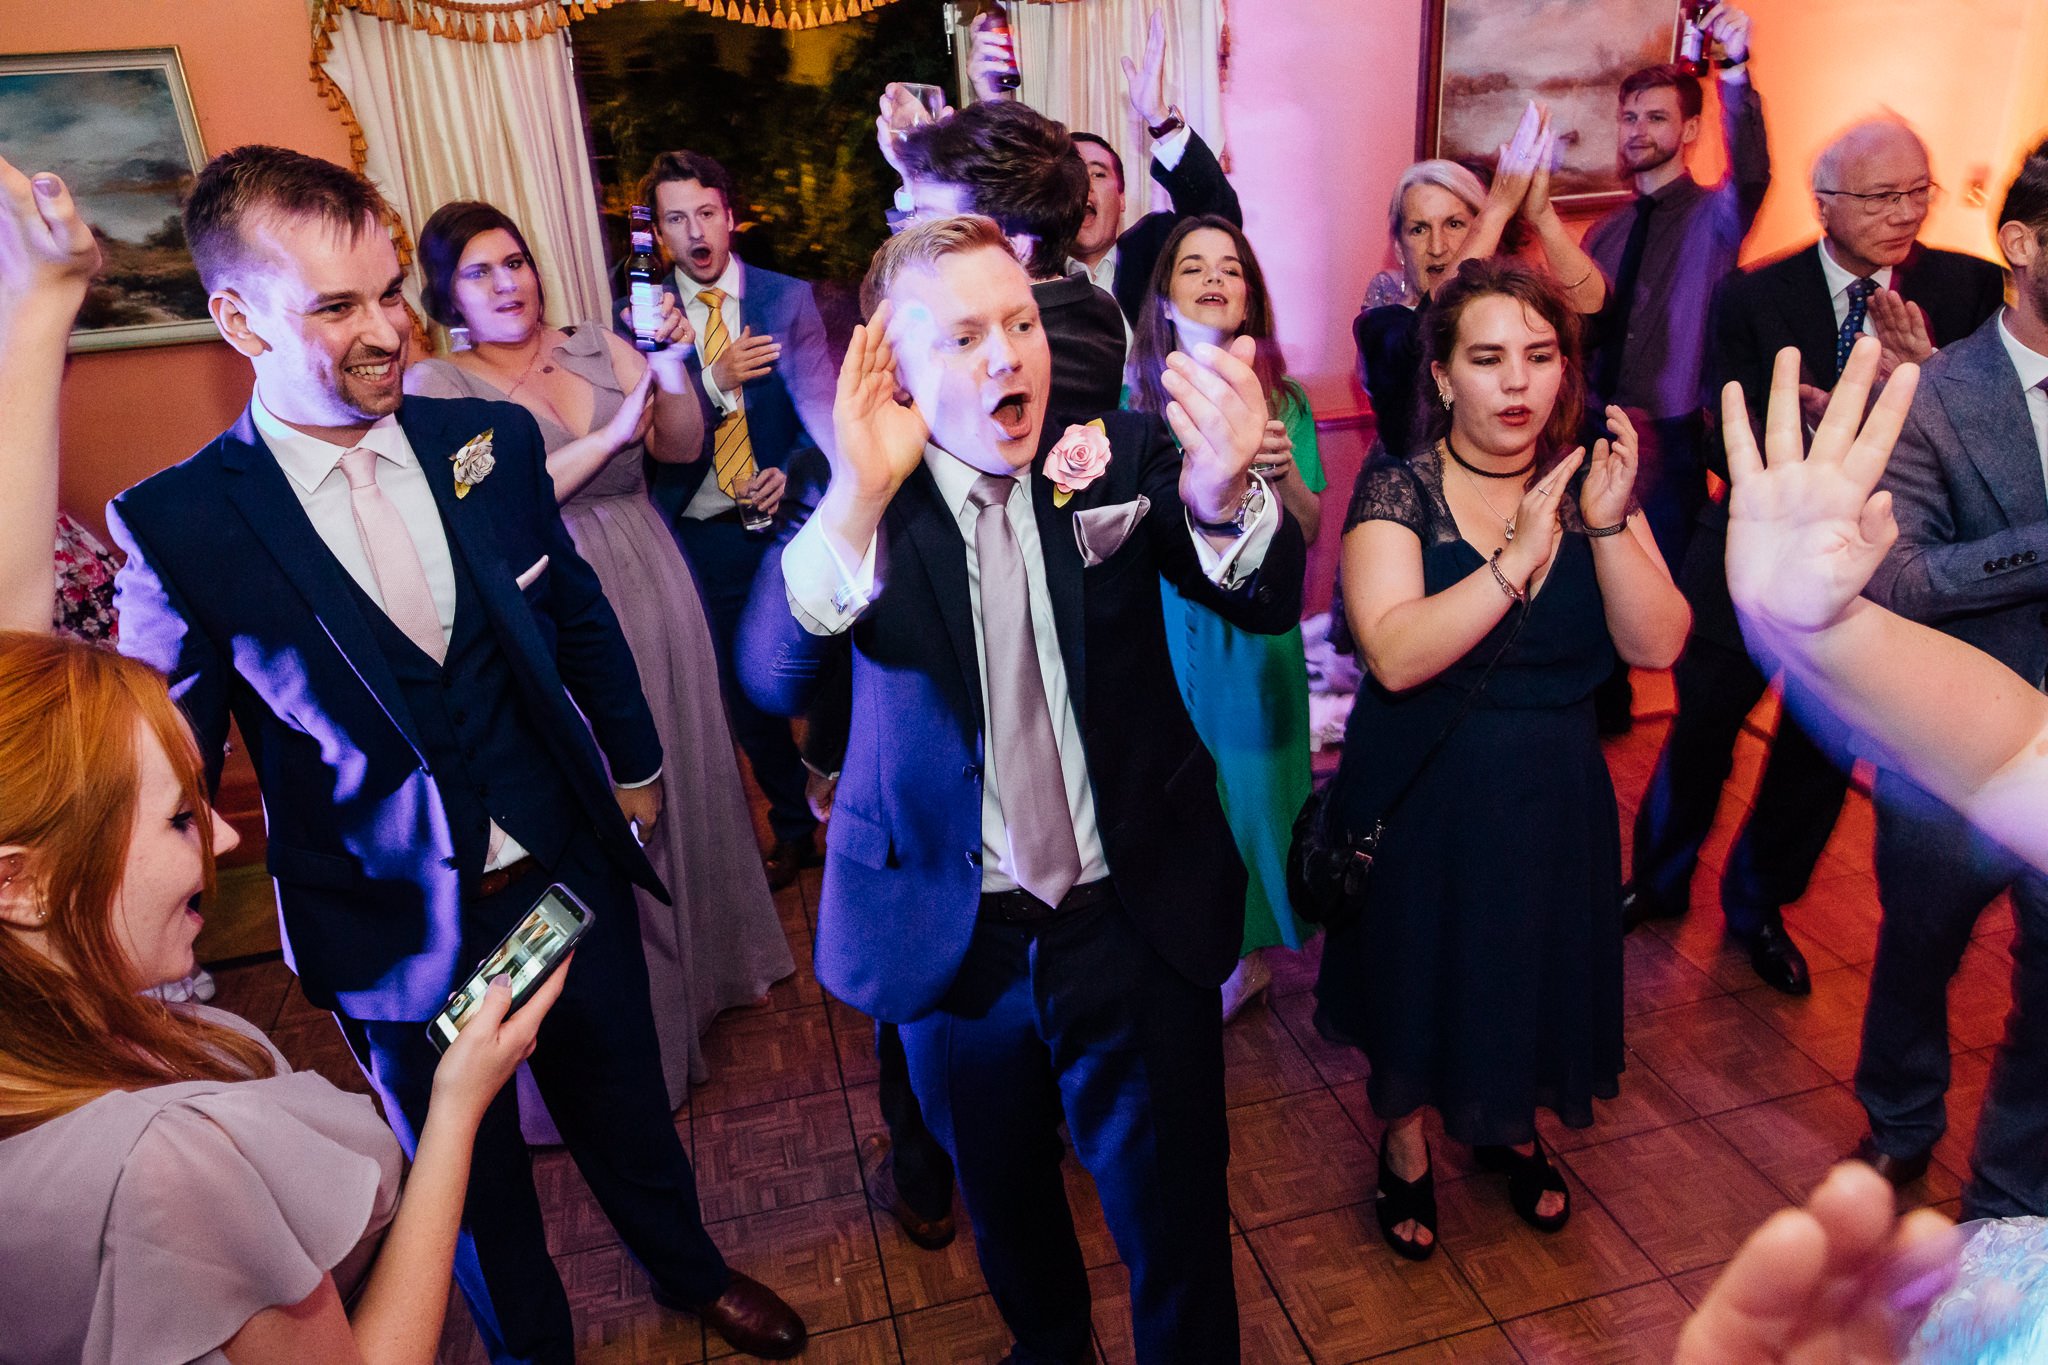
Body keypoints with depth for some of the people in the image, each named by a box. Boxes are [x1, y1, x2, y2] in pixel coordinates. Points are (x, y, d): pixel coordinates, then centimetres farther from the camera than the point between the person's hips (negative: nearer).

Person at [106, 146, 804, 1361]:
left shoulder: (494, 440, -8)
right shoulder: (180, 528, -17)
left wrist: (635, 760, 16)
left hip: (572, 869, 3)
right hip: (401, 931, -2)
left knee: (626, 1100, 25)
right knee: (474, 1181, 21)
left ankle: (689, 1266, 55)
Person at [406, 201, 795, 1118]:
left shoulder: (599, 348, 5)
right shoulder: (434, 385, -6)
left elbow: (683, 448, 1)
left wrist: (674, 367, -17)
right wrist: (612, 434, -20)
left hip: (652, 594, 4)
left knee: (680, 775, 15)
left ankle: (707, 953, 39)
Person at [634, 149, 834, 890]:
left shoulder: (788, 298, -1)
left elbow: (823, 404, -5)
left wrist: (792, 470, -21)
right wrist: (715, 378, -21)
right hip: (706, 536, 2)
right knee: (746, 688, 12)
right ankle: (793, 828, 31)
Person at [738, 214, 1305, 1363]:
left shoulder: (1118, 457, -7)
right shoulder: (857, 501, -11)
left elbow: (1267, 603, -16)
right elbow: (774, 675, -24)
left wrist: (1222, 486, -38)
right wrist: (858, 497, -40)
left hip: (1136, 922, 0)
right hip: (953, 936, 1)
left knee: (1175, 1218, 15)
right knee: (1005, 1201, 26)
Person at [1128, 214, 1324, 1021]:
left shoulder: (1283, 399, 1)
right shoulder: (1132, 392, -1)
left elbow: (1307, 536, 0)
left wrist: (1284, 473, -20)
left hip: (1251, 629, 1)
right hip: (1158, 624, 0)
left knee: (1247, 785, 10)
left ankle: (1244, 948, 33)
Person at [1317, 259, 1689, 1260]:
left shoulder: (1590, 480, -3)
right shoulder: (1398, 487, -15)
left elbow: (1657, 645, -13)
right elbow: (1395, 655, -29)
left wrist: (1607, 522, -25)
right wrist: (1519, 558, -32)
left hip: (1550, 795, 4)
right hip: (1421, 798, -3)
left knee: (1533, 968, 20)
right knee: (1419, 976, 15)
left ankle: (1509, 1127, 51)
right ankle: (1407, 1146, 44)